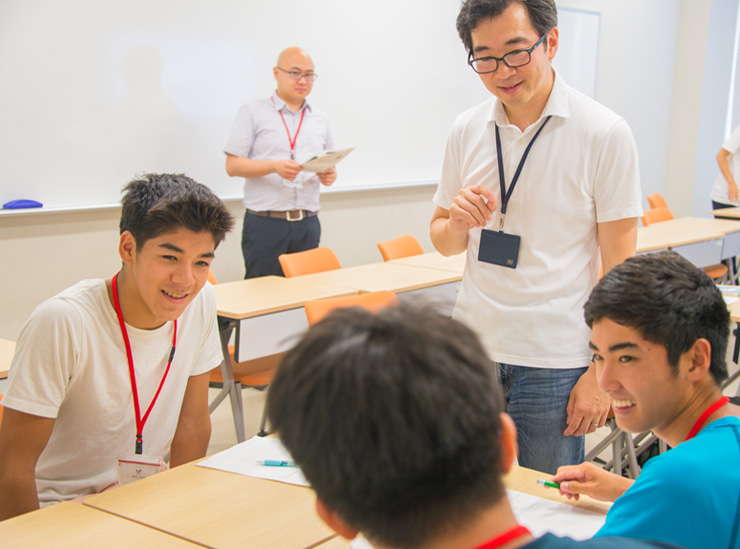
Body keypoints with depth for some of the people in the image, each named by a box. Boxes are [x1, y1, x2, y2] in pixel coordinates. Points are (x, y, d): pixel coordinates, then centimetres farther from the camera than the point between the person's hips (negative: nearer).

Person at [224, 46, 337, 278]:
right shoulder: (253, 112, 3)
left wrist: (329, 174, -2)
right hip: (265, 222, -4)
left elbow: (329, 165, 23)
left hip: (307, 224, 4)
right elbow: (232, 165, -4)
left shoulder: (320, 119, 18)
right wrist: (275, 166, -19)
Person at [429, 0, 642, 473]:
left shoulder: (604, 133, -9)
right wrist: (458, 223, -11)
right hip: (472, 346, 4)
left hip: (555, 362, -4)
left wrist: (602, 371, -10)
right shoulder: (467, 130, 3)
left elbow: (619, 265, -7)